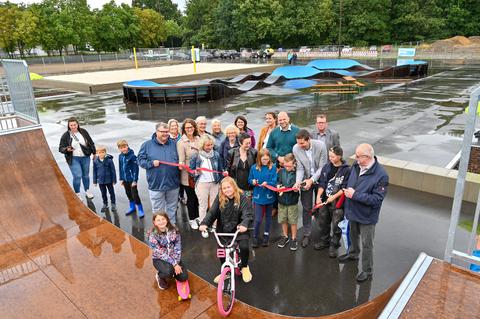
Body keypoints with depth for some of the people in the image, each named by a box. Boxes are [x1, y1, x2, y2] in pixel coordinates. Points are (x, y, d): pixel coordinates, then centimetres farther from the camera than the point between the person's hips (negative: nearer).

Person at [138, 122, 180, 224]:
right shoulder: (147, 145, 0)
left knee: (172, 208, 17)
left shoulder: (174, 144, 7)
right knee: (158, 210, 6)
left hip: (173, 184, 3)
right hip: (156, 184, -2)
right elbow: (140, 159, 0)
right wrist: (151, 163, -15)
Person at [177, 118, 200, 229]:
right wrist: (181, 164, -35)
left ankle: (197, 216, 34)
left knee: (197, 196, 15)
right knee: (191, 197, 8)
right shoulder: (181, 142, -10)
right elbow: (181, 159, -14)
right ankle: (192, 219, 26)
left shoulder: (198, 139, 4)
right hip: (188, 174, -4)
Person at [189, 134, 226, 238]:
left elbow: (220, 168, 11)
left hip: (215, 183, 3)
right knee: (203, 206, 7)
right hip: (201, 183, -3)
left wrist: (223, 172, -9)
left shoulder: (216, 154, 2)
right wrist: (196, 172, -22)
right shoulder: (196, 156, -7)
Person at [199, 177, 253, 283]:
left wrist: (244, 224, -44)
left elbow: (247, 214, -22)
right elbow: (212, 212, -11)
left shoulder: (242, 198, -12)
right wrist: (204, 223, -30)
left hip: (239, 229, -3)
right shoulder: (219, 199, -3)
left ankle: (244, 267, 9)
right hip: (223, 230, 3)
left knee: (244, 246, -23)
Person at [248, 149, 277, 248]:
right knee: (258, 219, -3)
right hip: (258, 197, 0)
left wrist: (267, 183, -29)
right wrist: (253, 181, -16)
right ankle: (255, 237, 18)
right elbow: (249, 180, 6)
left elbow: (274, 182, -11)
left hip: (269, 196, 1)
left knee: (268, 217, 15)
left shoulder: (273, 168, -8)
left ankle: (266, 236, 33)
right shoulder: (254, 168, -4)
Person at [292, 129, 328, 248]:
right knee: (306, 208, 6)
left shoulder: (320, 145, -23)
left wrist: (312, 180, -25)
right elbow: (300, 168, -12)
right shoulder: (296, 149, -17)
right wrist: (298, 181, -28)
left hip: (319, 179, -1)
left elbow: (322, 166, -18)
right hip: (306, 180, 1)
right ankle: (306, 234, 20)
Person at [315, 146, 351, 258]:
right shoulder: (326, 167, 0)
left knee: (336, 225, 7)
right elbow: (322, 183, 3)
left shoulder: (346, 170, -14)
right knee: (323, 222, 19)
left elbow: (344, 188, -14)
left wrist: (333, 197, -18)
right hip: (324, 200, 5)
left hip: (337, 202, -5)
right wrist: (318, 196, -7)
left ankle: (334, 246, 27)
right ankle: (325, 241, 41)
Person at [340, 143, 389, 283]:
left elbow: (377, 199, -27)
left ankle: (367, 271, 29)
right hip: (353, 211, 6)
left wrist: (355, 195, -29)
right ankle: (353, 253, 56)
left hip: (367, 216, -6)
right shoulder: (356, 166, -8)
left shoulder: (381, 175, -27)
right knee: (353, 235, 29)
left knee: (366, 245, 10)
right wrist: (347, 191, -4)